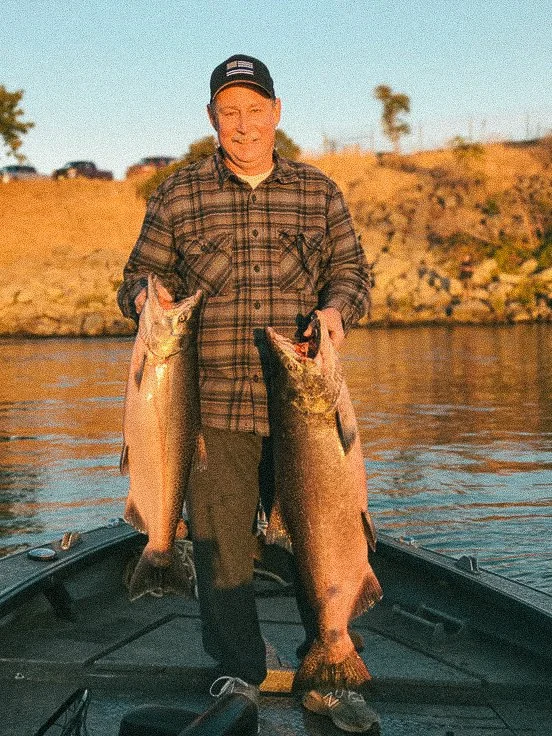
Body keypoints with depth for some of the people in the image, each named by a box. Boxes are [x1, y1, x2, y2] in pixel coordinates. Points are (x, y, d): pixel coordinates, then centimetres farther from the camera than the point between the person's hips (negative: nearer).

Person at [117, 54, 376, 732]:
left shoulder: (319, 193, 11)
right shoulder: (178, 194, 8)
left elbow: (351, 270, 14)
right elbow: (139, 277, 11)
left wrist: (337, 307, -8)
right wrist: (146, 296, -12)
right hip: (213, 405, -1)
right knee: (220, 544, 4)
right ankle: (239, 673, 24)